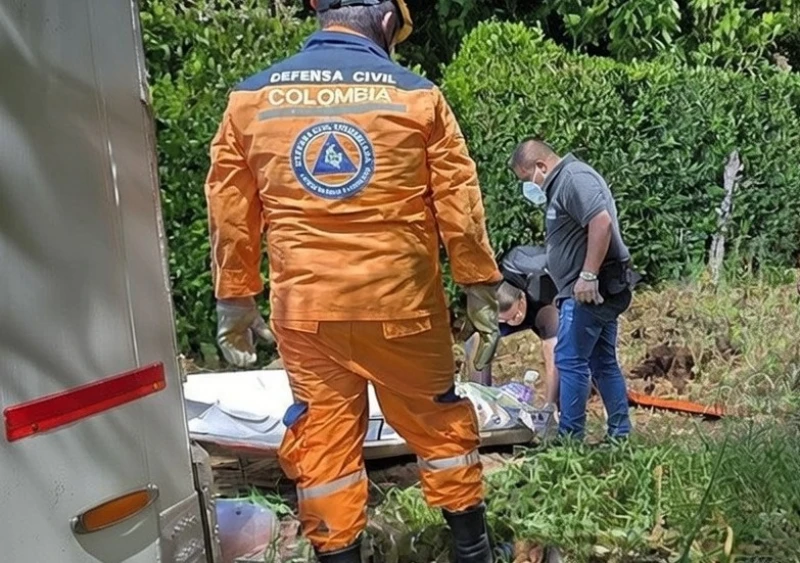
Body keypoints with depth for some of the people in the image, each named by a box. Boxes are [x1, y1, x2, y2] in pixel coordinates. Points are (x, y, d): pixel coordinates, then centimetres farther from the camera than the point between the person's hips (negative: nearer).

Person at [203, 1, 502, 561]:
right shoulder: (416, 95, -2)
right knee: (437, 424, 16)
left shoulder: (251, 97, 3)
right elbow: (459, 205, -1)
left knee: (321, 440, 12)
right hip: (401, 303, 0)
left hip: (304, 308, 1)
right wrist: (482, 290, 8)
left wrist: (235, 301, 14)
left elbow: (229, 212, 6)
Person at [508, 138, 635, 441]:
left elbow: (602, 222, -25)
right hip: (597, 290, 11)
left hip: (590, 290, -11)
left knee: (571, 361, -6)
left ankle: (569, 438, 1)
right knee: (604, 363, 13)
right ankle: (620, 435, 19)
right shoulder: (563, 183, 20)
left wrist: (588, 276, -26)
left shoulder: (574, 177, -12)